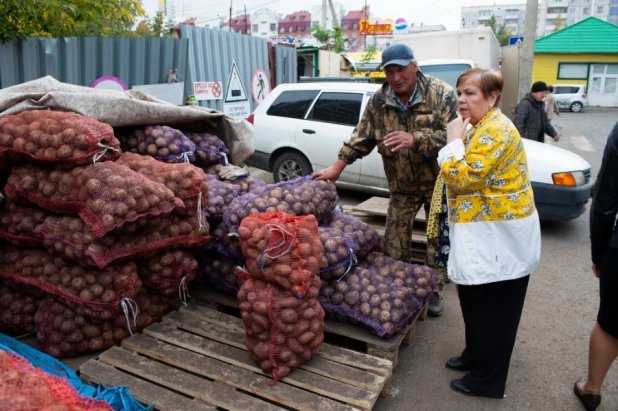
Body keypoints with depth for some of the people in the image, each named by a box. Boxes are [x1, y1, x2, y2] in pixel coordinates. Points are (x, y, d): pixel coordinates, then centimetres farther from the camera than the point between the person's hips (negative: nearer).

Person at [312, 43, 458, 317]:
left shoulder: (441, 94, -15)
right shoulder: (379, 101, -3)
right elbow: (361, 138, 1)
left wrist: (414, 139, -36)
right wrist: (337, 167, -5)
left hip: (437, 182, -2)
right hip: (401, 185, 3)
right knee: (394, 243, 5)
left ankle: (434, 290, 28)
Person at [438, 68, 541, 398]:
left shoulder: (495, 130, -20)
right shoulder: (482, 127, 13)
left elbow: (462, 178, -26)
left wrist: (453, 140, -17)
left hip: (499, 236, -10)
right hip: (485, 232, 10)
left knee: (491, 307, 3)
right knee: (476, 300, 21)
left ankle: (487, 378, 18)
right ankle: (475, 355, 38)